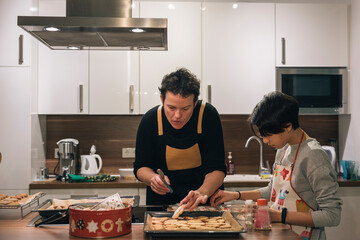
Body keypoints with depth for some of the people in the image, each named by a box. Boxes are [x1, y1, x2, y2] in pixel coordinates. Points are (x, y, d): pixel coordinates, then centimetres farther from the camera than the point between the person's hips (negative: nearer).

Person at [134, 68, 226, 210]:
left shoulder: (208, 115, -14)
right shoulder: (150, 120, -10)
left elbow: (217, 169, -15)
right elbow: (141, 167, 0)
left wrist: (202, 192, -34)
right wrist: (153, 178, -21)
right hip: (162, 201, -1)